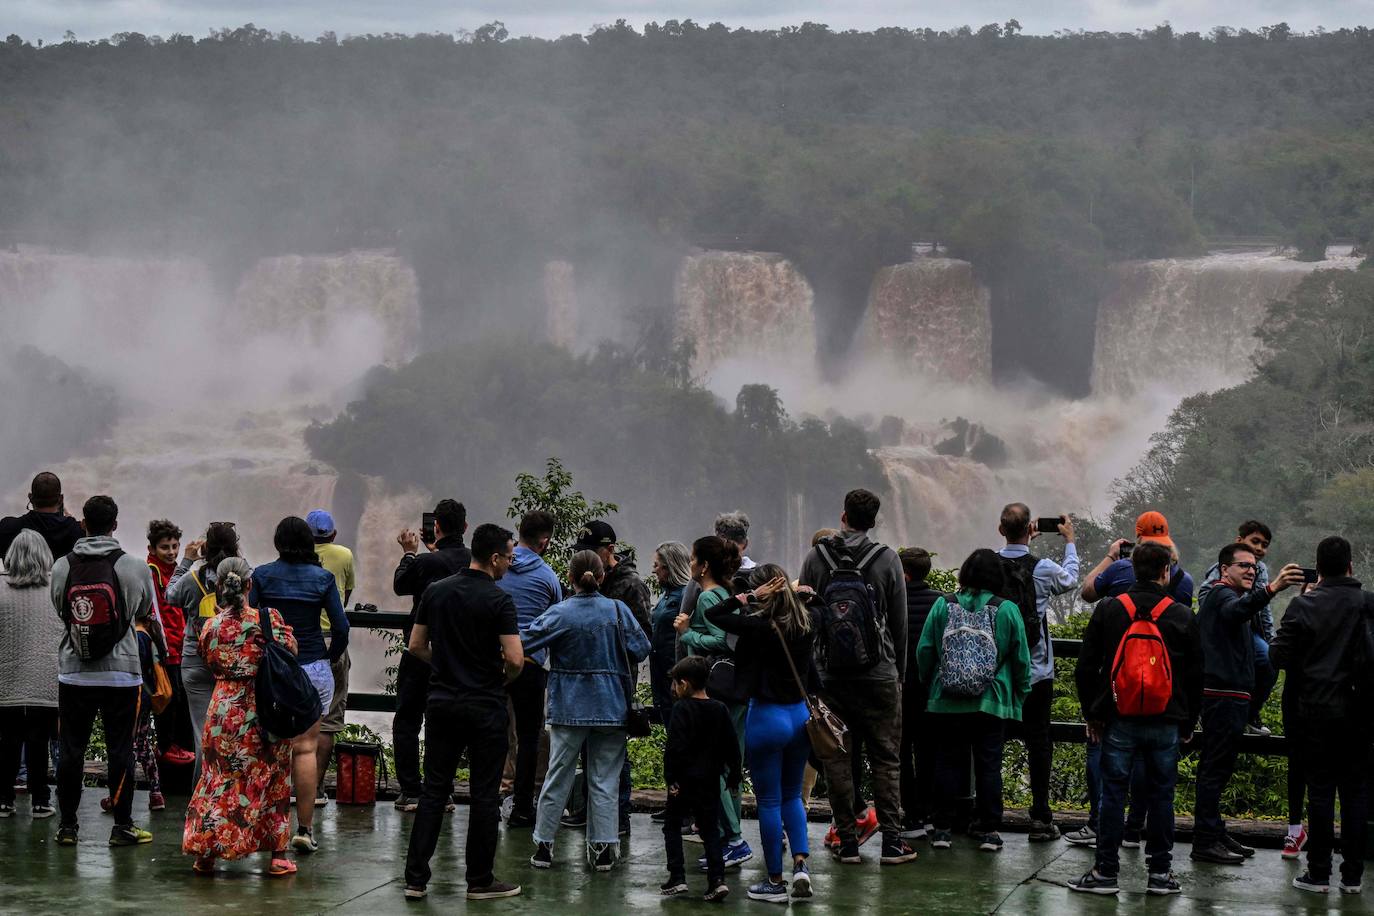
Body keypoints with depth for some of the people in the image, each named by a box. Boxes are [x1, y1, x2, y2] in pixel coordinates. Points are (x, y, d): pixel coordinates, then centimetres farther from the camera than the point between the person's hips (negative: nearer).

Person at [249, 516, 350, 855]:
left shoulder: (262, 575, 0)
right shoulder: (322, 578, 0)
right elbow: (341, 627, -3)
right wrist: (331, 657, 13)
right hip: (314, 668, 0)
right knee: (306, 748, 2)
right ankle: (305, 828, -2)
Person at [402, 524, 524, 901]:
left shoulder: (436, 591, 4)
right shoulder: (498, 600, -13)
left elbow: (416, 646, 9)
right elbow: (515, 659, -17)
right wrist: (503, 679, 4)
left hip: (442, 701, 5)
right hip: (485, 707, -5)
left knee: (433, 790, 8)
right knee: (485, 795, 4)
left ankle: (416, 878, 4)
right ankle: (480, 881, 8)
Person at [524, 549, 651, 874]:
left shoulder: (560, 614, -10)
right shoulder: (618, 611, -6)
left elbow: (524, 642, -13)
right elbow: (641, 649, -2)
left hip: (569, 709, -1)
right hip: (611, 709, 1)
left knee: (558, 777, 9)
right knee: (604, 780, 7)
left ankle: (543, 844, 12)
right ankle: (603, 849, 5)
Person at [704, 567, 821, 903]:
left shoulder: (759, 626, -18)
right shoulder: (807, 622, 0)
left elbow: (712, 614, -10)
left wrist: (749, 597, -11)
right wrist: (791, 592, 11)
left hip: (767, 717, -5)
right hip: (800, 714, 6)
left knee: (769, 801, 5)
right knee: (792, 796, 20)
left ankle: (775, 881, 10)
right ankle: (800, 864, 4)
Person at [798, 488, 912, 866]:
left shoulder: (816, 558, 0)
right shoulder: (887, 559, -2)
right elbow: (900, 622, 1)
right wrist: (899, 671, 11)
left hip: (830, 674, 1)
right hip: (879, 674, -1)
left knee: (836, 757, 7)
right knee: (885, 757, 5)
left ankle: (847, 841, 6)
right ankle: (891, 841, 2)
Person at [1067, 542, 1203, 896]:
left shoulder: (1108, 610, 0)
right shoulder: (1183, 617, -1)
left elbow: (1085, 668, 3)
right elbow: (1195, 676, 5)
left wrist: (1092, 714, 12)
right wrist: (1188, 723, 14)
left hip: (1119, 721, 0)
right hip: (1166, 722, 0)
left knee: (1113, 794, 4)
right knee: (1161, 795, 8)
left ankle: (1106, 871, 5)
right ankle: (1160, 872, 11)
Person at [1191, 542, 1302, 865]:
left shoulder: (1218, 596, 23)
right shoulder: (1221, 594, -11)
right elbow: (1236, 610, -36)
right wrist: (1271, 589, -53)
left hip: (1226, 696, 11)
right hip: (1224, 696, -11)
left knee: (1216, 768, 14)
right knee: (1216, 768, -10)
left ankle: (1214, 834, 21)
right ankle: (1206, 841, -11)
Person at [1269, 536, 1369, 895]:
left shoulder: (1303, 605, -8)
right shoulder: (1368, 604, -3)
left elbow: (1279, 657, -8)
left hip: (1316, 710, -1)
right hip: (1357, 712, 1)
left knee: (1320, 790, 3)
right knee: (1355, 791, 8)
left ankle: (1319, 873, 5)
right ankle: (1352, 875, 10)